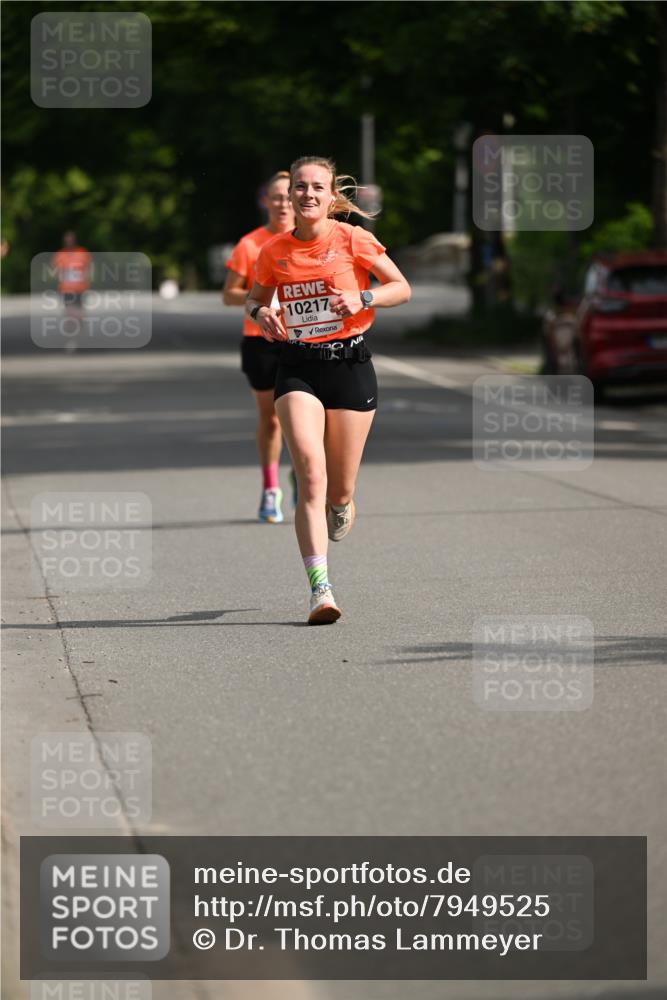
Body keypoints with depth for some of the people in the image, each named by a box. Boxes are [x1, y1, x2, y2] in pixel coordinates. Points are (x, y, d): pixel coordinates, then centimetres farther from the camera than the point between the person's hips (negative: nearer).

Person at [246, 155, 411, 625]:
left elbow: (402, 288, 4)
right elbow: (255, 297, 20)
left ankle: (341, 506, 44)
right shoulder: (274, 252, 3)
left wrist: (362, 298, -14)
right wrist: (260, 312, -3)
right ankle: (321, 589, -22)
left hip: (349, 364, -1)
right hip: (297, 368, 1)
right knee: (310, 470, -19)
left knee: (339, 489, 3)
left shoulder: (352, 239, -3)